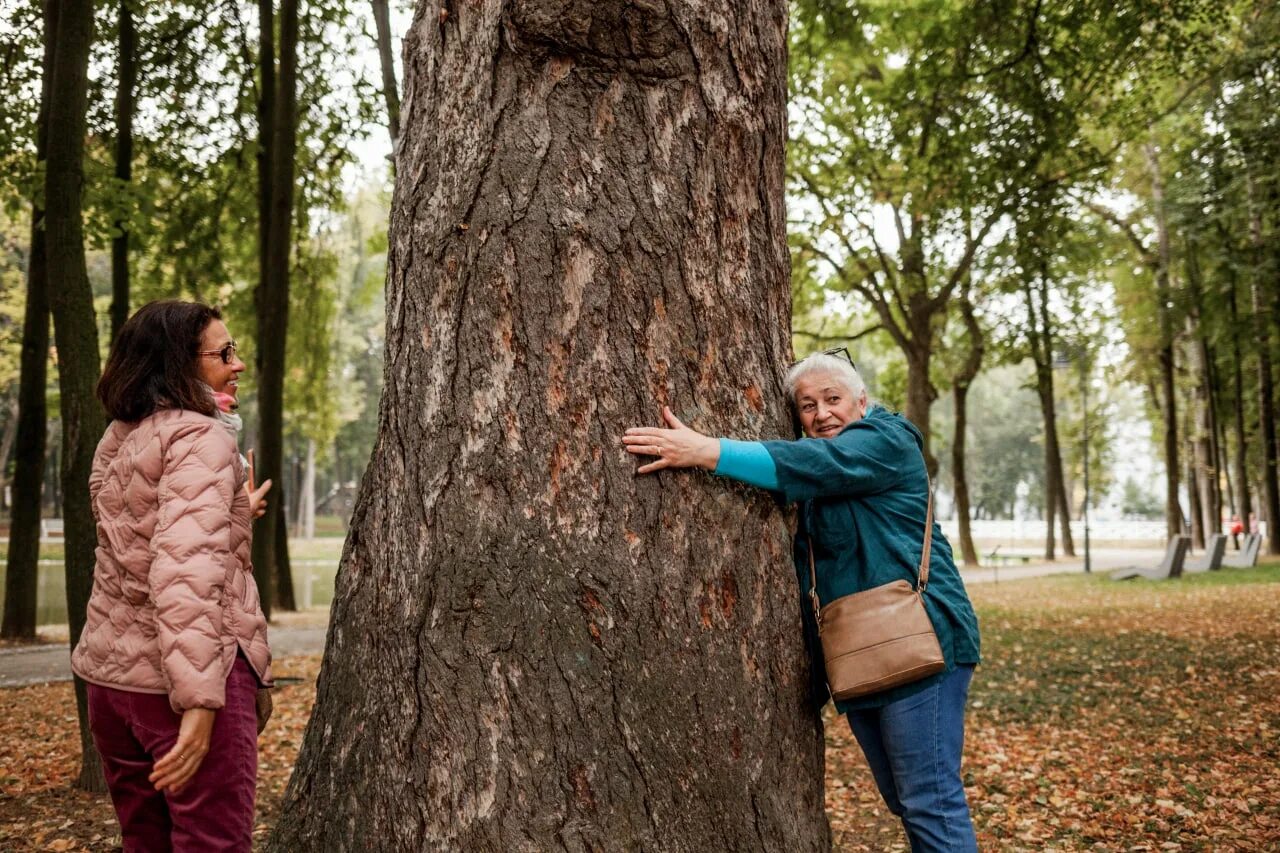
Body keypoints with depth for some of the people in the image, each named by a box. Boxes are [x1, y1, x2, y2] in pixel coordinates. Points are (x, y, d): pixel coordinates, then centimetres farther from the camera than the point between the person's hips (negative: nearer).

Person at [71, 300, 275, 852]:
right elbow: (185, 569, -27)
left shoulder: (116, 441, 13)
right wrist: (199, 699, -32)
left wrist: (231, 517, 34)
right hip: (176, 677, -9)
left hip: (111, 670, 9)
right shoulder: (201, 437, -14)